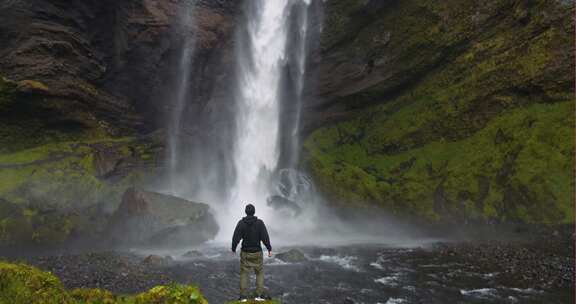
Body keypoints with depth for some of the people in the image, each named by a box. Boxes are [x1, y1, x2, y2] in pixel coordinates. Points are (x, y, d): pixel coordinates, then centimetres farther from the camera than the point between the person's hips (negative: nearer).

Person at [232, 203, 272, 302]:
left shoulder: (241, 223, -10)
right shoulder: (260, 222, -12)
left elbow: (236, 238, -10)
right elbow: (265, 237, -15)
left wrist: (233, 249, 6)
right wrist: (269, 249, -4)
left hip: (245, 253, 1)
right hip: (257, 253, 0)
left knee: (244, 274, 13)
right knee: (259, 273, 15)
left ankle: (243, 296, 10)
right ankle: (259, 295, 9)